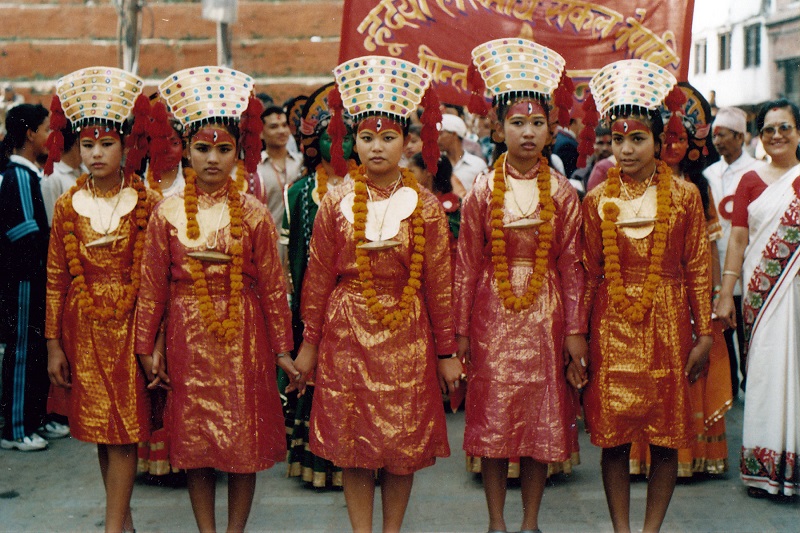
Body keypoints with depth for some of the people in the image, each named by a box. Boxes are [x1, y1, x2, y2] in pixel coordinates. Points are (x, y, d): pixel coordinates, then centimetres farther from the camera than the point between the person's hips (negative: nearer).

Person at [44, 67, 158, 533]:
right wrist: (54, 344, 4)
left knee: (124, 428, -3)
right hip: (83, 328, 3)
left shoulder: (146, 204, -4)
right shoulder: (68, 206, 3)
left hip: (129, 324, -3)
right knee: (98, 427, 10)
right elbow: (56, 279, 5)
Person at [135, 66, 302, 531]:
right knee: (194, 440, 8)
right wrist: (148, 346, 5)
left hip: (243, 335, -1)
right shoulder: (168, 213, 0)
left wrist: (282, 349, 1)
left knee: (244, 439, 4)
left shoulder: (254, 214, -3)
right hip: (188, 336, 1)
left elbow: (272, 285, 0)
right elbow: (153, 285, 4)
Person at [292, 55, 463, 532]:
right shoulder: (337, 203, 1)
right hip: (348, 332, 1)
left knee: (404, 439, 5)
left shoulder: (425, 206, -1)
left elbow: (438, 284, 1)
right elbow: (318, 278, 5)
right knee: (352, 439, 4)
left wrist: (446, 352, 2)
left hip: (406, 334, 0)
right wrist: (309, 343, 5)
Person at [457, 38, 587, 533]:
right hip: (492, 311, 0)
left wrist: (576, 329, -1)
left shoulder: (563, 193, 1)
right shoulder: (483, 191, -1)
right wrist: (461, 328, 0)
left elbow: (571, 265, 2)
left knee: (541, 415, 5)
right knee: (492, 414, 3)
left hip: (544, 312, 1)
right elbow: (467, 264, 1)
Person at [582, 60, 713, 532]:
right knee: (614, 437, 3)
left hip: (667, 324, 0)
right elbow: (589, 273, 7)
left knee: (666, 436, 3)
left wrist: (704, 334, 0)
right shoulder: (598, 200, 4)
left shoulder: (684, 195, 1)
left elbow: (698, 268, 2)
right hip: (612, 326, 1)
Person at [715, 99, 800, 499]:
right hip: (760, 290, 1)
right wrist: (726, 293, -2)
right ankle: (763, 467, 9)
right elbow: (738, 238, 5)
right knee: (764, 371, 2)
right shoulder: (751, 181, 9)